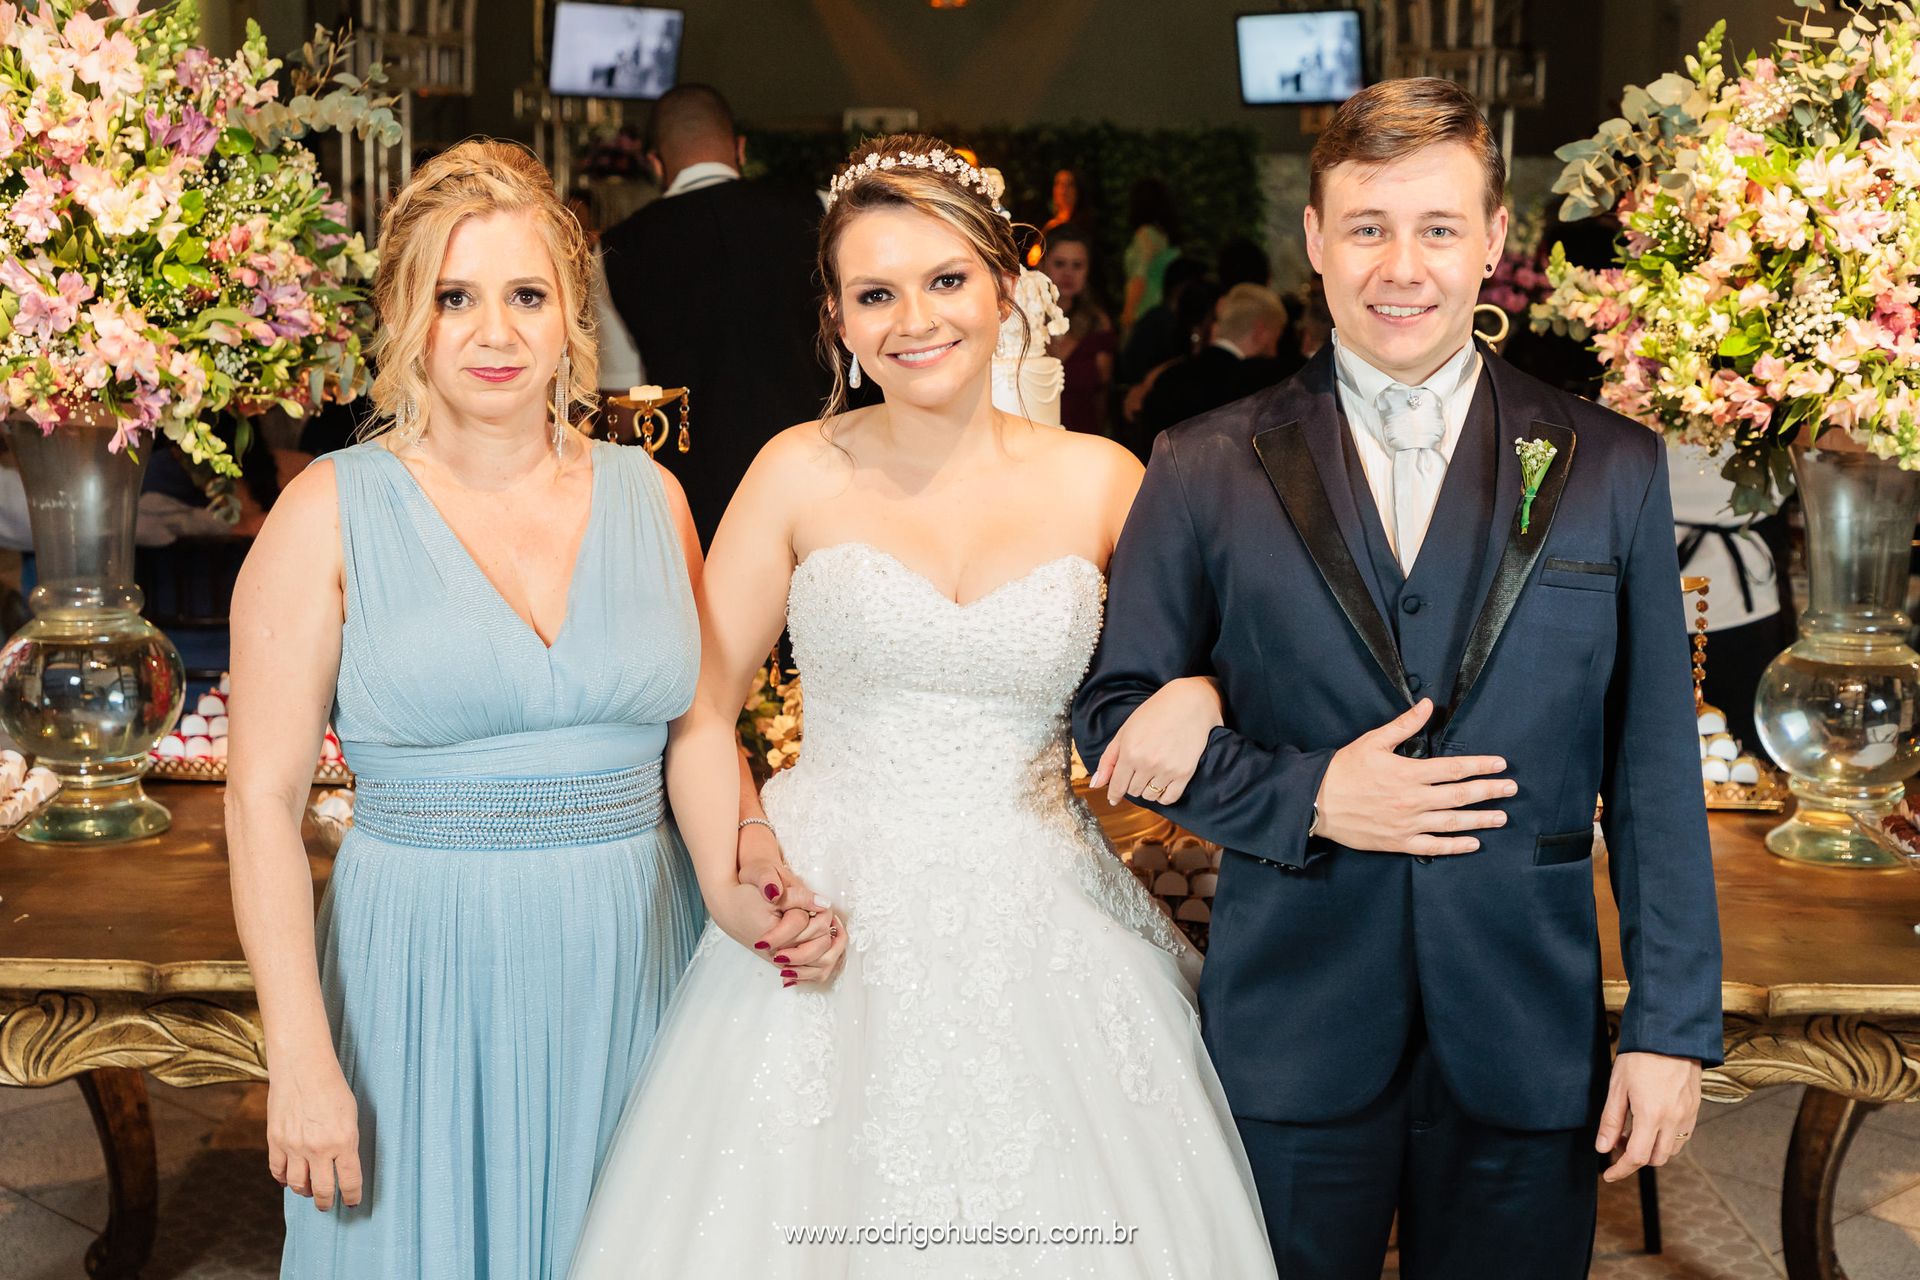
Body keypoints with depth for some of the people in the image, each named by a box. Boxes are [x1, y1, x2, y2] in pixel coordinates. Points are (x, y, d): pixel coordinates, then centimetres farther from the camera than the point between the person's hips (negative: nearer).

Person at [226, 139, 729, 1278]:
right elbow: (263, 798, -7)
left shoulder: (648, 494, 5)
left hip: (634, 970, 3)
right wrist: (301, 1058, -12)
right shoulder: (334, 512, -5)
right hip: (428, 976, -3)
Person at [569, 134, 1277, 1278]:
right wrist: (732, 887, -12)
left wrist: (1190, 699, -10)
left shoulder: (1099, 479, 1)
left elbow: (1195, 664, 13)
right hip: (836, 923, -1)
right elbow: (703, 711, 2)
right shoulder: (802, 474, -1)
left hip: (1044, 935, 1)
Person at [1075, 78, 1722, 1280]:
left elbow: (1656, 773, 1)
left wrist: (1674, 1027, -1)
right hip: (1293, 1034, 0)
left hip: (1527, 1036, 1)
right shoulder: (1208, 470, -1)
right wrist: (1306, 797, -13)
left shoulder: (1613, 469, 1)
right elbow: (1115, 710, 2)